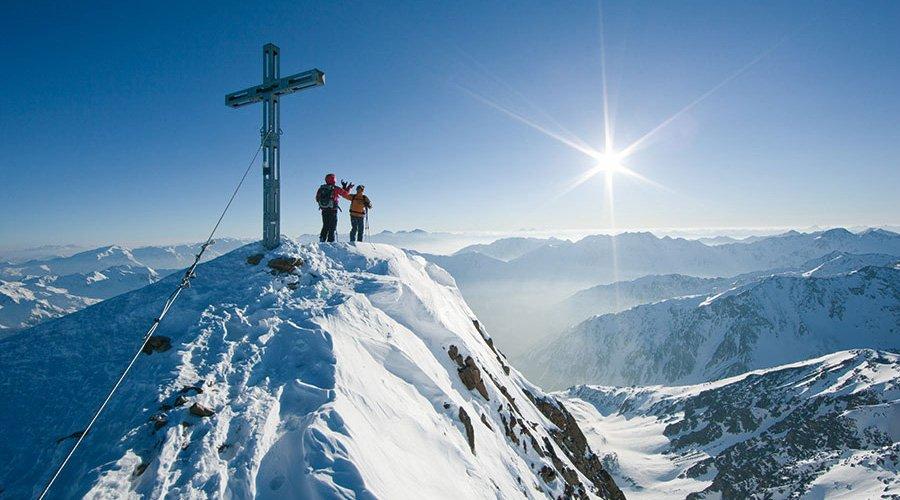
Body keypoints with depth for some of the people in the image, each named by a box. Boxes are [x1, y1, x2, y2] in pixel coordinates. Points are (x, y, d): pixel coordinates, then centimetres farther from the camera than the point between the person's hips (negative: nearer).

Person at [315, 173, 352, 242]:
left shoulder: (321, 188, 5)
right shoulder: (336, 189, -10)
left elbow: (317, 199, 12)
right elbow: (346, 194, 0)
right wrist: (347, 188, 17)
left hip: (324, 210, 5)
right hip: (332, 210, -5)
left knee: (325, 226, 15)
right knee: (332, 227, 2)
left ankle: (322, 240, 10)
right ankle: (330, 241, -2)